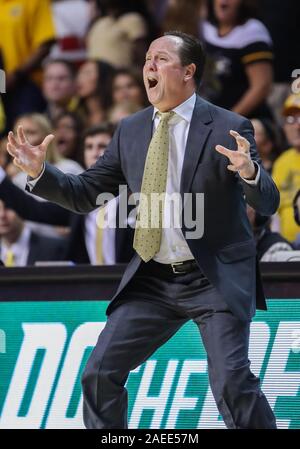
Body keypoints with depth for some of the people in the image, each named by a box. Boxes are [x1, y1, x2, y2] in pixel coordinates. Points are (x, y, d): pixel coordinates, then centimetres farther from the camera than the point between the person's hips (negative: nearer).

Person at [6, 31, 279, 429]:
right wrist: (39, 172, -7)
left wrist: (249, 172, -37)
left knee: (231, 380, -19)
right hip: (153, 280, 5)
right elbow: (85, 194, 10)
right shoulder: (131, 131, 6)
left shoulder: (229, 128, -9)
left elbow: (268, 204, -15)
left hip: (217, 278, -5)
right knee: (100, 373, 1)